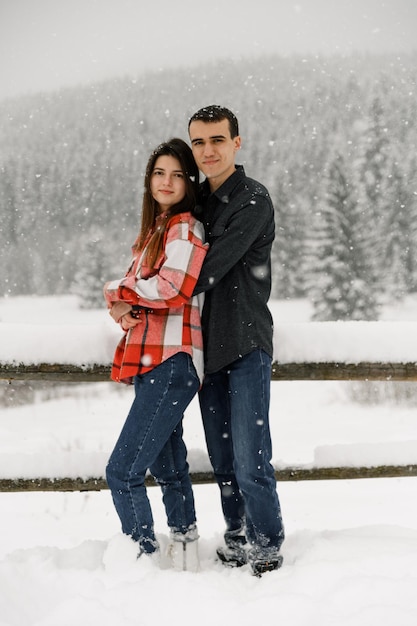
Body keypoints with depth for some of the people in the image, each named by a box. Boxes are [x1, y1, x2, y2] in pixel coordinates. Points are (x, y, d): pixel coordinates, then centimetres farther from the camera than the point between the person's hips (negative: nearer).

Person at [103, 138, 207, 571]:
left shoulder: (185, 227, -7)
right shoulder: (155, 229, 21)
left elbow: (173, 288, -20)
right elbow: (140, 287, 17)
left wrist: (119, 290, -4)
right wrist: (127, 307, -7)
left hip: (171, 362, -10)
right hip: (152, 362, 10)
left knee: (122, 471, -12)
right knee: (168, 467, 16)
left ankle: (145, 558, -3)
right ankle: (185, 557, 26)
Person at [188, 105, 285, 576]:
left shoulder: (253, 200, -8)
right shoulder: (198, 201, 15)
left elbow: (209, 272, -17)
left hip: (246, 345, -7)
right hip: (208, 347, 7)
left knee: (251, 463, -8)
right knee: (223, 463, 12)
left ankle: (268, 550, 8)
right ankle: (236, 542, 26)